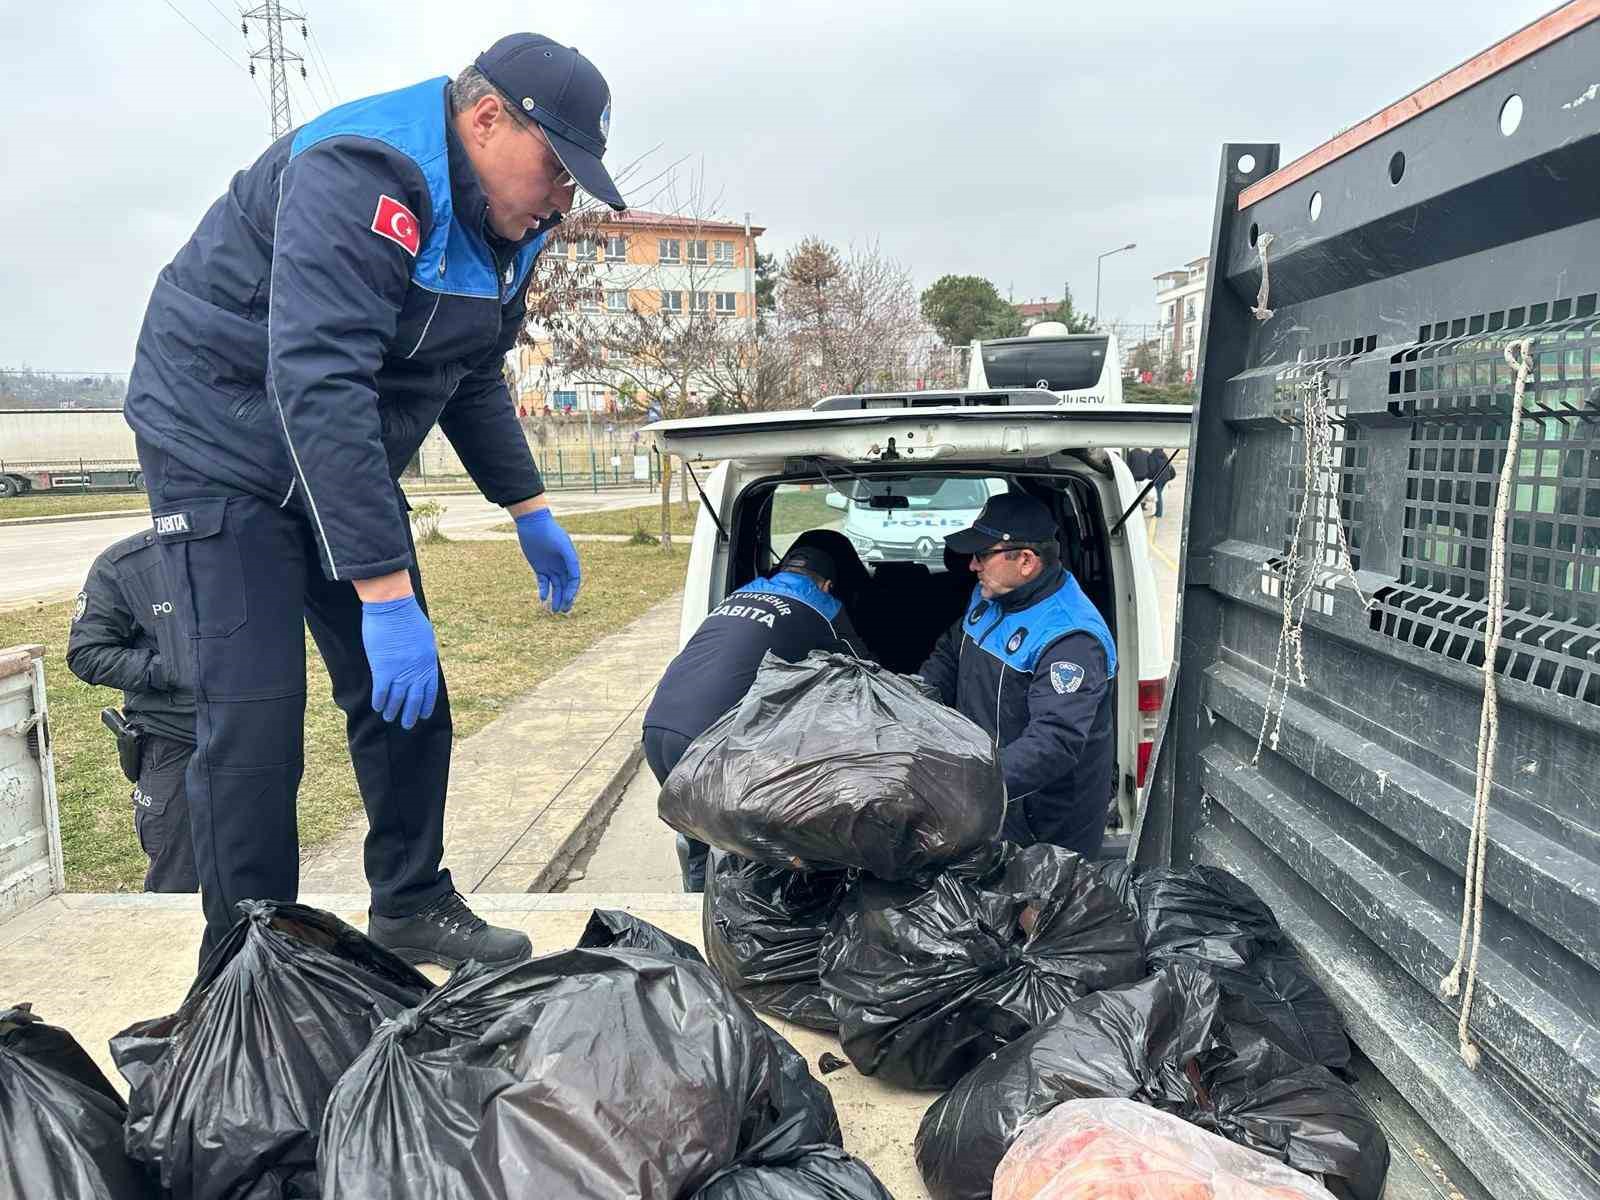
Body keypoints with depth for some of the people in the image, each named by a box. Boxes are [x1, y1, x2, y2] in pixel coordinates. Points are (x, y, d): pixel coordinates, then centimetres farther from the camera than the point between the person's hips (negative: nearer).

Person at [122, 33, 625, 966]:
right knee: (255, 718, -12)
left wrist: (531, 511, 10)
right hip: (225, 449, -8)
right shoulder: (361, 178, -28)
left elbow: (475, 379, 15)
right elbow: (317, 386, -37)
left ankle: (412, 904, 23)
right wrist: (385, 596, -41)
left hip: (349, 464, 8)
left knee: (408, 695, 6)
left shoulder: (500, 227, 1)